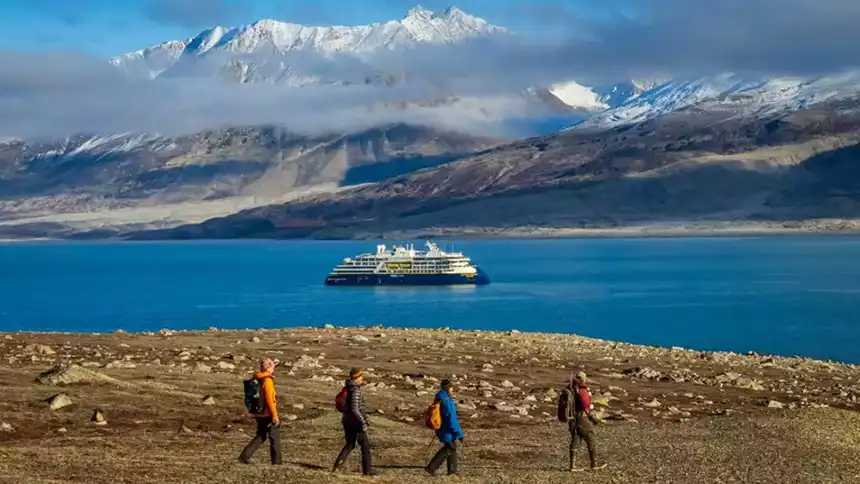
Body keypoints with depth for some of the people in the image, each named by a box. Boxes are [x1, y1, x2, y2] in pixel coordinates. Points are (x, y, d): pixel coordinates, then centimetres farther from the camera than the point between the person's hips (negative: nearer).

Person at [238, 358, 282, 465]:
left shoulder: (257, 379, 9)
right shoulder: (267, 380, -17)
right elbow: (269, 398, -21)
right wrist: (275, 415, -19)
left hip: (259, 414, 8)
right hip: (268, 414, -8)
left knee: (260, 436, 18)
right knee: (275, 437, 5)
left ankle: (244, 456, 12)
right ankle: (276, 462, 10)